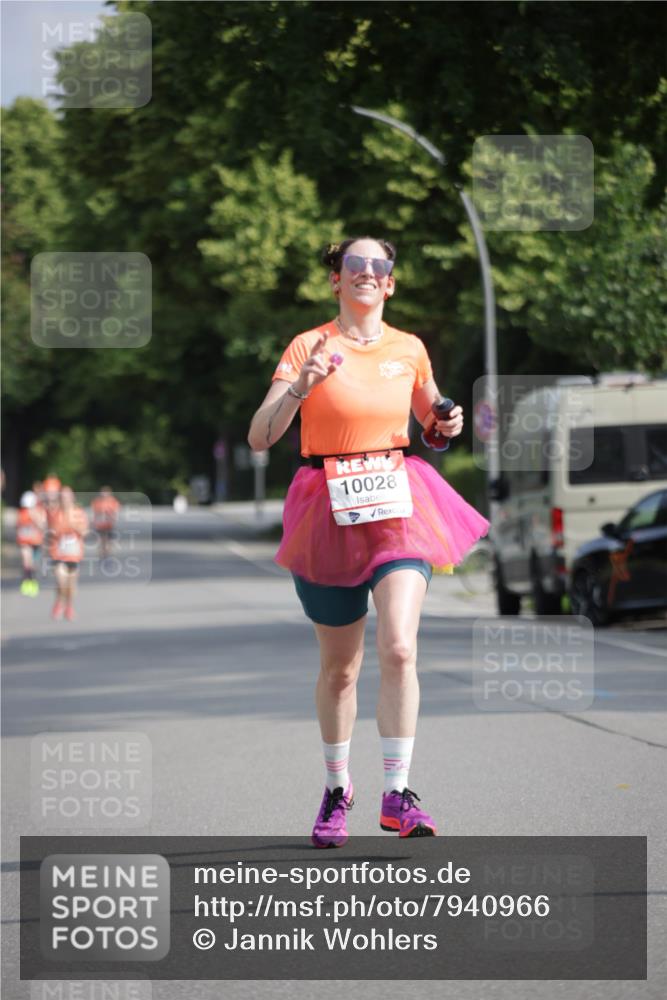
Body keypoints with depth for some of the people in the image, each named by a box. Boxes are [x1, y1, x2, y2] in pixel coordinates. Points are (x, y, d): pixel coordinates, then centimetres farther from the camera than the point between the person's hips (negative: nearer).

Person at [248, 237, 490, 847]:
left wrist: (447, 425, 3)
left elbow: (428, 415, 26)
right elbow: (259, 437, -10)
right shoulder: (310, 346, -3)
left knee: (399, 647, -18)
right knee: (340, 667, 8)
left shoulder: (410, 350, 7)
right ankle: (337, 788, 28)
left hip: (397, 508, 1)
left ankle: (397, 794, -15)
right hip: (328, 513, -1)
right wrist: (300, 387, -25)